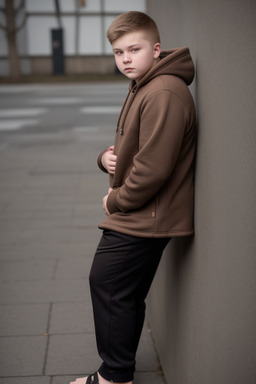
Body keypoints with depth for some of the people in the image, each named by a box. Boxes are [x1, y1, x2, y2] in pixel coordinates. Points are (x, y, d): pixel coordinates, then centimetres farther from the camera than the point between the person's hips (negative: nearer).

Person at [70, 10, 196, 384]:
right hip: (135, 217, 11)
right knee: (125, 295, 18)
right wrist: (106, 157, 0)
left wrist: (115, 200, -12)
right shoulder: (141, 89, 15)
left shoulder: (164, 94, -21)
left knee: (107, 285, -2)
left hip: (144, 220, -10)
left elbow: (152, 168, -27)